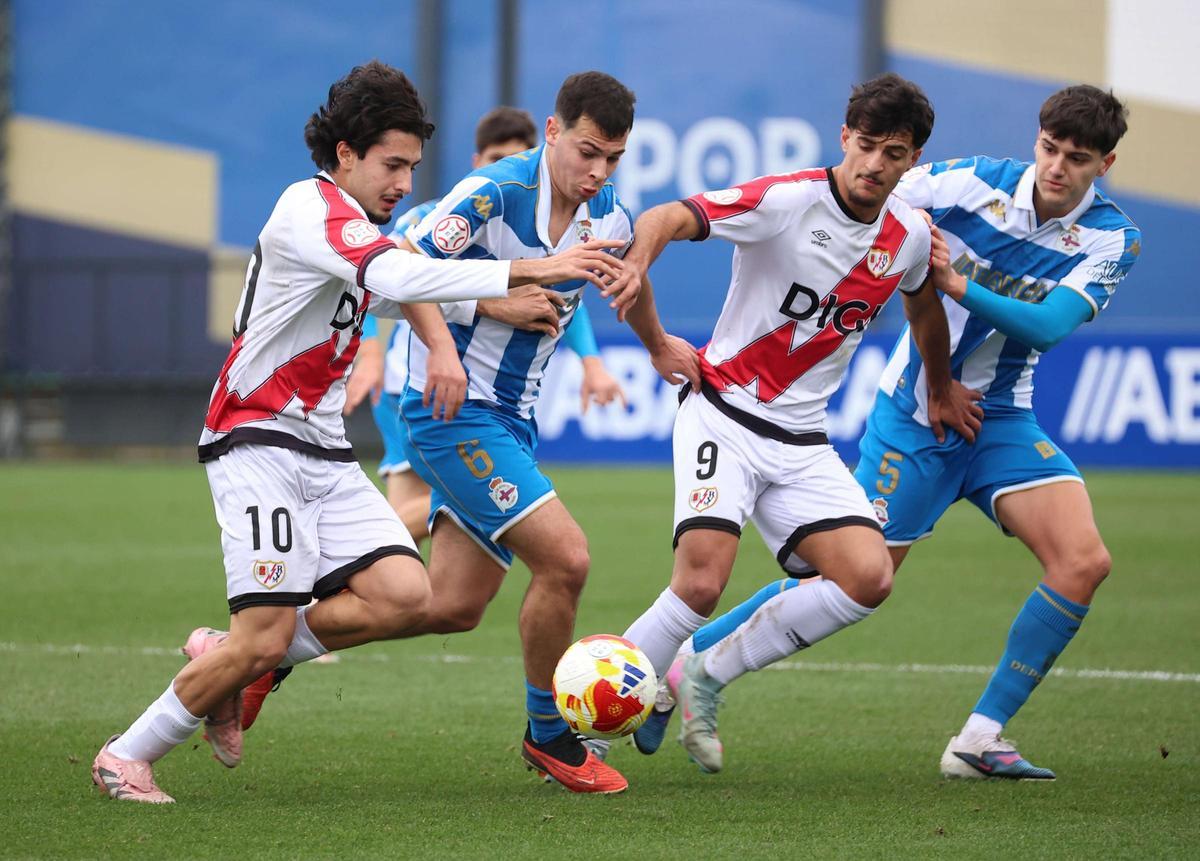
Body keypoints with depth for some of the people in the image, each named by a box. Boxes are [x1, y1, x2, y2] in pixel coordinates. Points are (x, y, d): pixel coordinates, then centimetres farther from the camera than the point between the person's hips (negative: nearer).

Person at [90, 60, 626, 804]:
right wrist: (532, 270, -33)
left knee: (404, 597, -10)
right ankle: (126, 756, 4)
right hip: (260, 443, -9)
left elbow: (392, 290, 36)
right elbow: (402, 278, -31)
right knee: (266, 635, -15)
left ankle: (230, 663, 6)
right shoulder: (311, 209, -14)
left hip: (325, 452, 9)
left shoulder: (356, 228, 16)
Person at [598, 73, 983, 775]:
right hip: (724, 414, -5)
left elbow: (922, 300, 26)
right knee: (701, 585, -22)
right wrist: (638, 261, -49)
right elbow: (667, 218, -27)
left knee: (868, 579, -13)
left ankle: (708, 675, 4)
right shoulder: (787, 201, -16)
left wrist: (941, 387, 37)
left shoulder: (909, 236, 2)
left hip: (802, 441, 6)